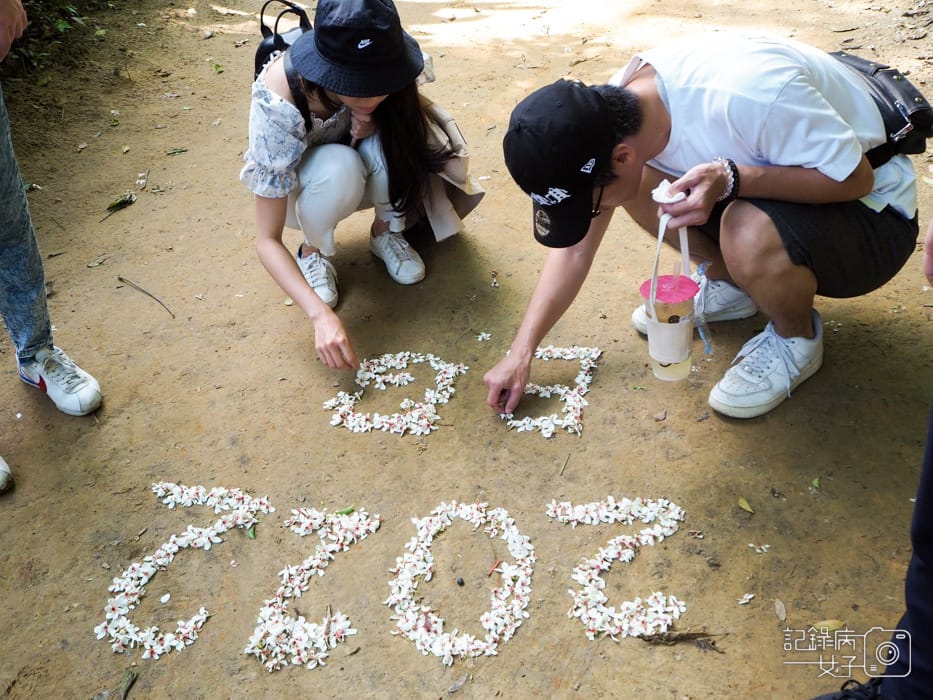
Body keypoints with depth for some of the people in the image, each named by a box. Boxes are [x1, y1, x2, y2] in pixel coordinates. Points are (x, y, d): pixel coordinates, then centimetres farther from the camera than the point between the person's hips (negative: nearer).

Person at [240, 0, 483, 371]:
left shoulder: (383, 60, -29)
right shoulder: (278, 106, -38)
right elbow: (267, 239, -34)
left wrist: (376, 119, -31)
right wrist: (321, 315, -47)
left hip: (369, 163, 3)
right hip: (296, 183, -3)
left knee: (394, 132, -31)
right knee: (339, 169, -38)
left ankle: (385, 231, -5)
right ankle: (313, 251, -8)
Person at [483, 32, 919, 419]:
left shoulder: (743, 96, -38)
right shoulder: (610, 112, -15)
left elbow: (854, 177, -26)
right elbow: (574, 247, -6)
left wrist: (730, 178, -40)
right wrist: (521, 352, -9)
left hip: (870, 206, -6)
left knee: (748, 236, -37)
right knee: (640, 184, -13)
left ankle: (796, 338, -4)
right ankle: (727, 285, 10)